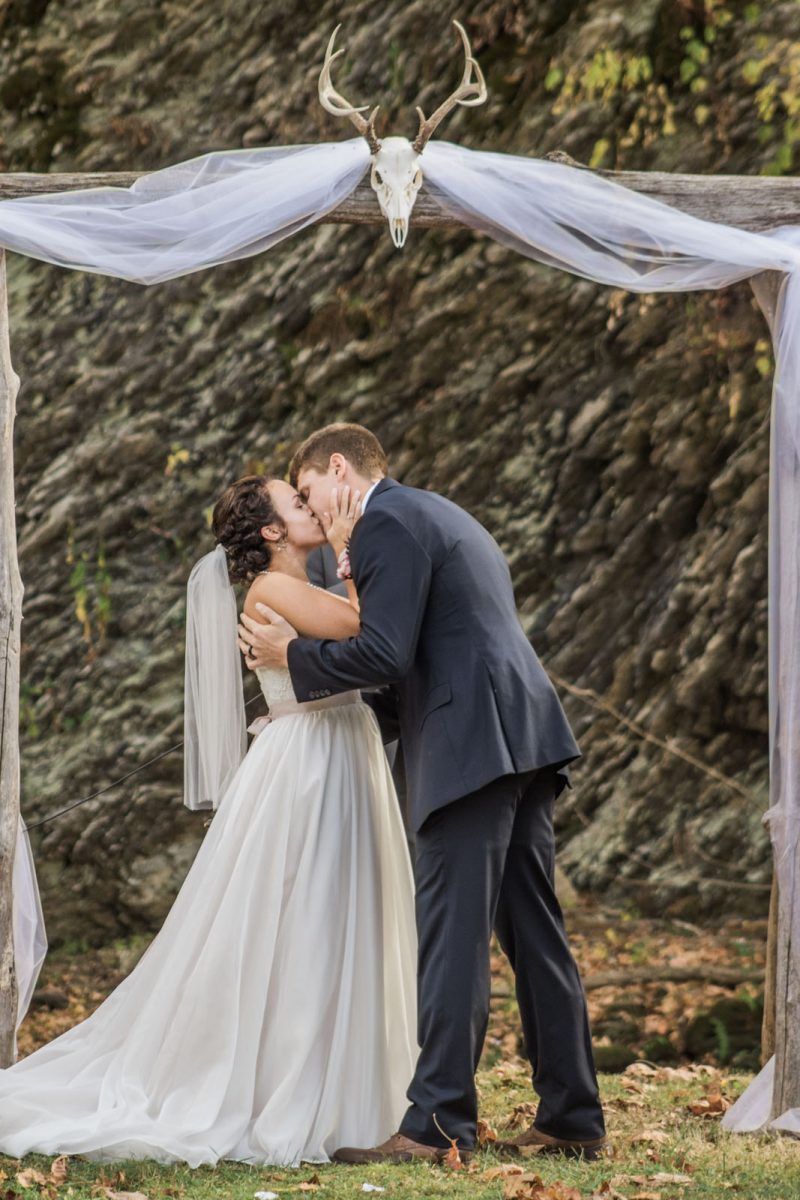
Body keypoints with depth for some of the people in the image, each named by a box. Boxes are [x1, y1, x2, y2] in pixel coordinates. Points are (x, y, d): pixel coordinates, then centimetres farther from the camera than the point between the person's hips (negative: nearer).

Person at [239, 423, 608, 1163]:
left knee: (453, 936, -10)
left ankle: (438, 1123, -11)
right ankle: (574, 1121, 13)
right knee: (535, 935, 11)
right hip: (523, 740, 10)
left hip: (471, 745, -10)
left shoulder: (386, 522, -6)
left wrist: (293, 655, -1)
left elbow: (385, 655, -14)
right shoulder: (440, 517, 26)